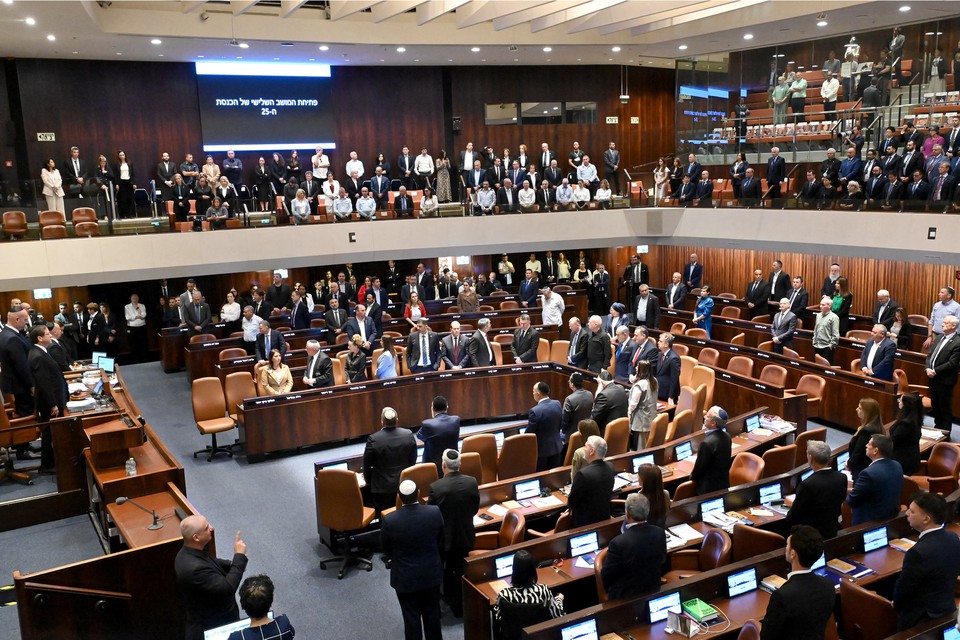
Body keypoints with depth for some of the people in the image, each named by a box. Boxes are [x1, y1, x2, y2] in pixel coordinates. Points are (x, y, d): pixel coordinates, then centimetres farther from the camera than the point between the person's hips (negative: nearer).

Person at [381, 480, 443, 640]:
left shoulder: (390, 521, -25)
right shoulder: (435, 512, -19)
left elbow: (386, 548, -6)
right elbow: (440, 540, -1)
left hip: (406, 577, -2)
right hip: (431, 573, 3)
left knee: (411, 617, 14)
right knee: (432, 613, 21)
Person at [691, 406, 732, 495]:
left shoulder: (707, 443, -30)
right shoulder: (727, 436, -4)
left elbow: (700, 466, -16)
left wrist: (692, 477, 3)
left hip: (710, 487, -8)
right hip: (724, 482, 8)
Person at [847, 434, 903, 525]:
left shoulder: (869, 473, -30)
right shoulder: (897, 466, -5)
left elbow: (852, 501, -20)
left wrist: (853, 492, 3)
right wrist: (857, 490, 10)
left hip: (872, 522, -8)